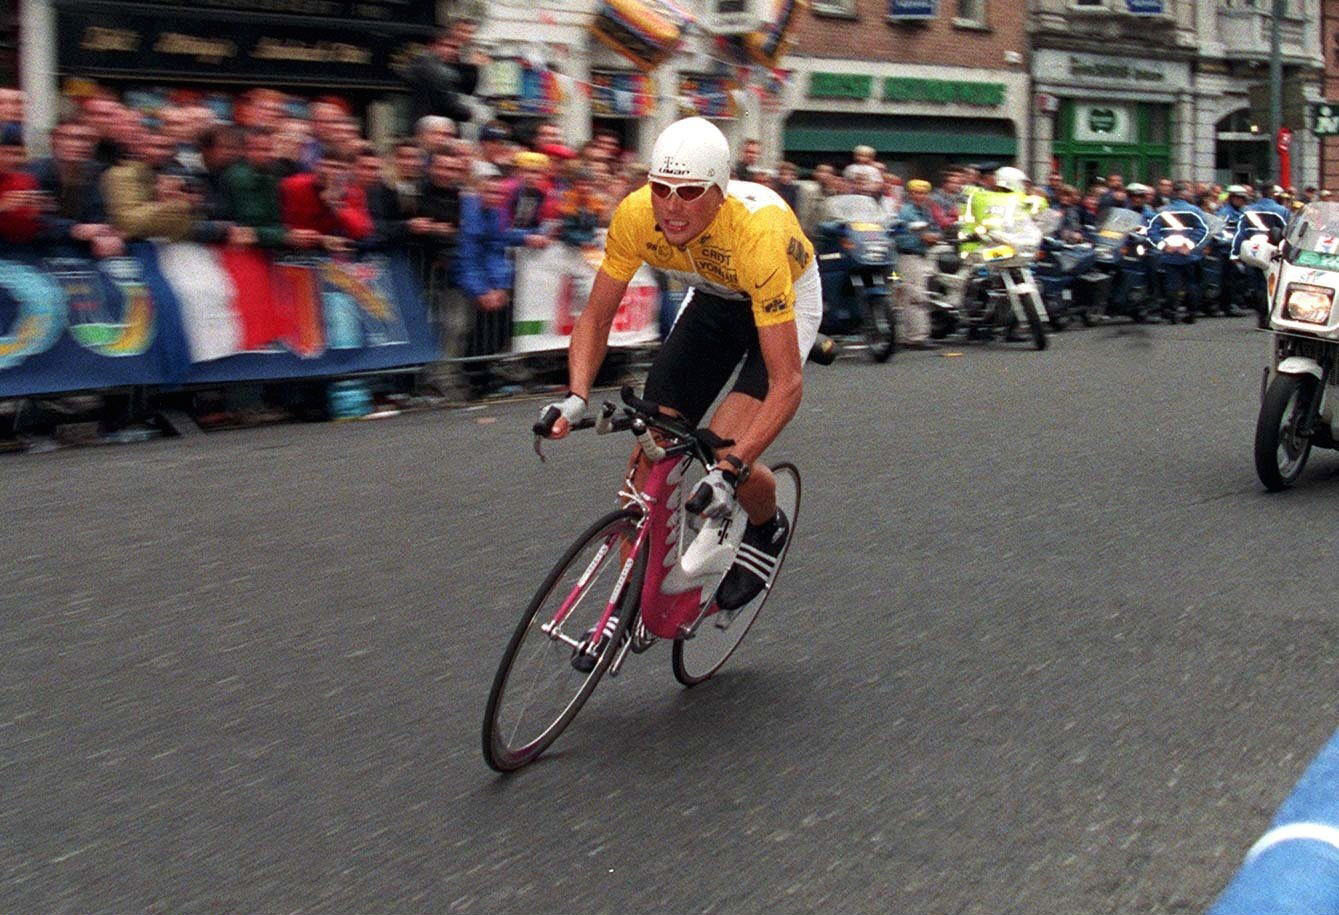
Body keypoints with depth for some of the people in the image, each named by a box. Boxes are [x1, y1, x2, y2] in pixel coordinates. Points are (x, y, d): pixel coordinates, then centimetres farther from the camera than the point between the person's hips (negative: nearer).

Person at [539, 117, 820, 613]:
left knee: (726, 450, -22)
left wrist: (731, 467, -49)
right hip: (714, 298, 4)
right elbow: (596, 317, -14)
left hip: (786, 300, -4)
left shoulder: (757, 233, -40)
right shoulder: (636, 215, -28)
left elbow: (787, 382, -39)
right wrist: (576, 397, -32)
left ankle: (768, 529, 12)